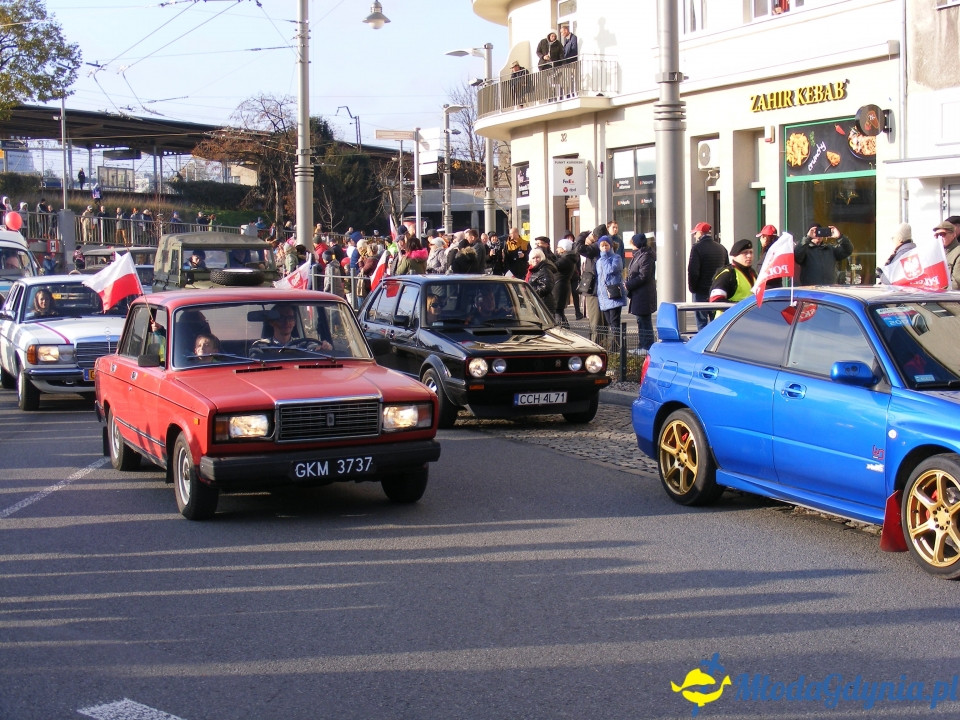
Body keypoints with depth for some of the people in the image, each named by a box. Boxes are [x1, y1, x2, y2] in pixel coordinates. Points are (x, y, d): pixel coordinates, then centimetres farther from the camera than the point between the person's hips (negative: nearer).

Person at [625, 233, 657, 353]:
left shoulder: (646, 256, -15)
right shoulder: (637, 255, 16)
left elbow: (643, 276, -20)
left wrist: (628, 285, -16)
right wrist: (628, 285, 6)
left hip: (644, 294, -10)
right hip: (637, 294, 10)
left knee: (645, 321, -6)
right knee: (641, 320, 14)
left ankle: (647, 347, -3)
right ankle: (641, 346, 20)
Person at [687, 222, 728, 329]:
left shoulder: (697, 247, -10)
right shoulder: (722, 248, 11)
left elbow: (692, 270, -14)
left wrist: (692, 287, -4)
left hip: (702, 290, -6)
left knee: (702, 321, -5)